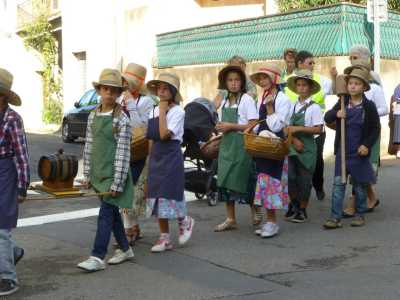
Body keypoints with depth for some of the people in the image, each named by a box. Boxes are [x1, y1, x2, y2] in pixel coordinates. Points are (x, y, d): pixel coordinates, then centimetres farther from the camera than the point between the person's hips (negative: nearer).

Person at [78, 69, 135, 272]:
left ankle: (97, 257, -1)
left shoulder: (122, 119, -11)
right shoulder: (93, 116, 7)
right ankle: (125, 249, 28)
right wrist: (87, 174, 8)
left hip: (114, 173, -6)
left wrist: (117, 182, -16)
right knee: (112, 212, 14)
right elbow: (89, 146, 10)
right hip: (99, 173, 6)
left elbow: (123, 152, -14)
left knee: (106, 214, -6)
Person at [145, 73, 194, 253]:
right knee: (157, 198, 6)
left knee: (169, 195, -7)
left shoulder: (177, 111, -9)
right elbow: (152, 138, 15)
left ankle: (185, 221, 22)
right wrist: (151, 157, 10)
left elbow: (164, 134, -22)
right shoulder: (154, 111, 10)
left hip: (171, 157, -7)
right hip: (156, 157, 7)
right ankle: (164, 238, 14)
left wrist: (163, 111, -16)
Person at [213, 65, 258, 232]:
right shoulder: (225, 101, 12)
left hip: (241, 144, -6)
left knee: (245, 180, -2)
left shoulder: (246, 100, -7)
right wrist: (220, 128, 1)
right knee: (225, 180, 5)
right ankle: (230, 219, 13)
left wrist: (231, 126, -17)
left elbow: (253, 126, -14)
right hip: (226, 144, 6)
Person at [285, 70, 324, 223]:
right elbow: (287, 128, 4)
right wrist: (294, 139, -13)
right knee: (291, 177, 7)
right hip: (293, 146, 4)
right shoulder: (292, 106, 6)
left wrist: (298, 129, -19)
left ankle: (302, 210, 18)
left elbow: (318, 129, -14)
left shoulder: (314, 107, -8)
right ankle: (293, 205, 27)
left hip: (307, 148, -4)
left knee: (304, 179, 4)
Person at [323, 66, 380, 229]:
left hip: (359, 152, -2)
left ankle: (360, 215, 24)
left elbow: (376, 128, -2)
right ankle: (335, 217, 1)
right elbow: (327, 118, 0)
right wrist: (336, 113, -21)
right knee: (338, 184, -1)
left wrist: (367, 145, -12)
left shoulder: (369, 106, -5)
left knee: (360, 185, 10)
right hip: (342, 152, 2)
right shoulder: (342, 103, 3)